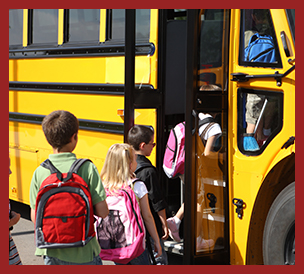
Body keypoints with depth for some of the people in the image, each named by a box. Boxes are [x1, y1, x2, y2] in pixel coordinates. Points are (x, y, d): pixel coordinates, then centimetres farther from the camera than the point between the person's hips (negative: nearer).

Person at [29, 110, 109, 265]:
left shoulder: (39, 172, -6)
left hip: (51, 252, 3)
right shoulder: (87, 168, -14)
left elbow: (35, 217, -2)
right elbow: (102, 211, -14)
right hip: (83, 252, -3)